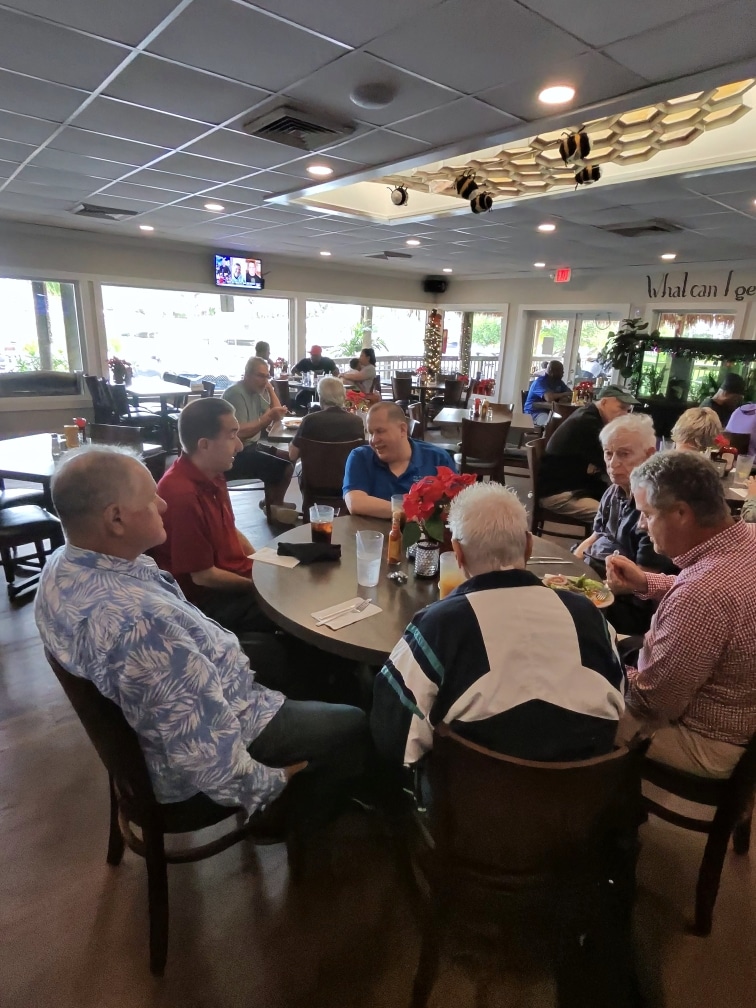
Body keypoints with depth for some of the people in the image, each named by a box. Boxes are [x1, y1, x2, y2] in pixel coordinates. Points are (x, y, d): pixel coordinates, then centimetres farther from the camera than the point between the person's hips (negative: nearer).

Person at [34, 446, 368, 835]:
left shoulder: (63, 565, -8)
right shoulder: (139, 622, -40)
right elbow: (204, 754, -31)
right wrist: (267, 783, -16)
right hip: (215, 737, -9)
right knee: (354, 726, 7)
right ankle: (305, 828, 32)